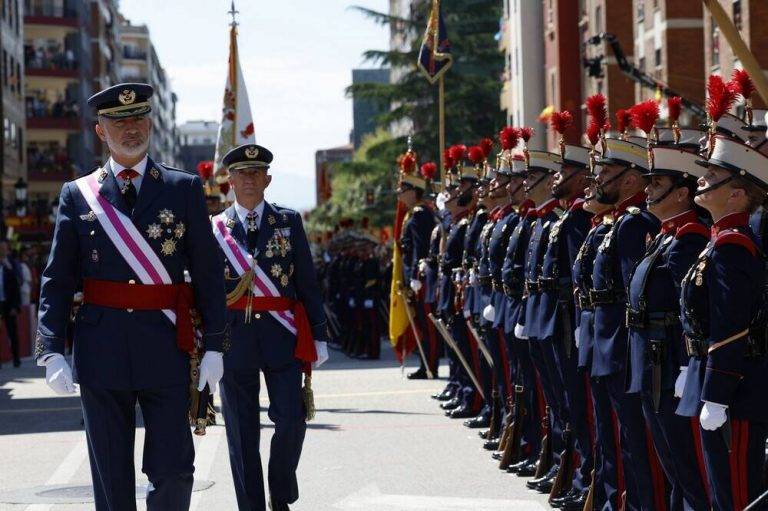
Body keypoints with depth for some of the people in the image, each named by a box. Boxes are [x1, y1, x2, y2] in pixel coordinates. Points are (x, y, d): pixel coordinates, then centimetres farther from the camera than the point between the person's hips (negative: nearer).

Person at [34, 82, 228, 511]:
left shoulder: (185, 189, 6)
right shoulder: (78, 195, 7)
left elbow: (209, 273, 5)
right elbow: (57, 282, 5)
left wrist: (215, 346, -2)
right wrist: (52, 351, -6)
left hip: (165, 351, 0)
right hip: (102, 353, 1)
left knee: (175, 472, -3)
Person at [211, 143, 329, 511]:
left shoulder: (289, 222, 7)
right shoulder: (214, 229, 6)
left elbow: (307, 283, 7)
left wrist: (318, 336, 4)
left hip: (282, 336, 0)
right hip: (234, 338, 0)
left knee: (291, 419, -6)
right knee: (242, 432, 3)